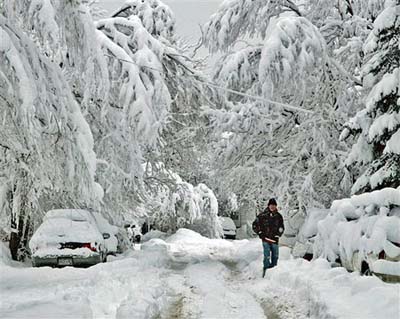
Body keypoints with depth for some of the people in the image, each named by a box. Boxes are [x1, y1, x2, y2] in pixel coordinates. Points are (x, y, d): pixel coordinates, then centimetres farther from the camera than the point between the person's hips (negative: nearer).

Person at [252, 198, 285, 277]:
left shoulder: (279, 216, 6)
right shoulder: (262, 215, -2)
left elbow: (281, 228, 14)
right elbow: (255, 225, 6)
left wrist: (277, 235, 0)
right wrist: (260, 233, -2)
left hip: (275, 239, 3)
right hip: (266, 239, -3)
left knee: (275, 256, 9)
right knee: (267, 256, -9)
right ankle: (266, 271, -3)